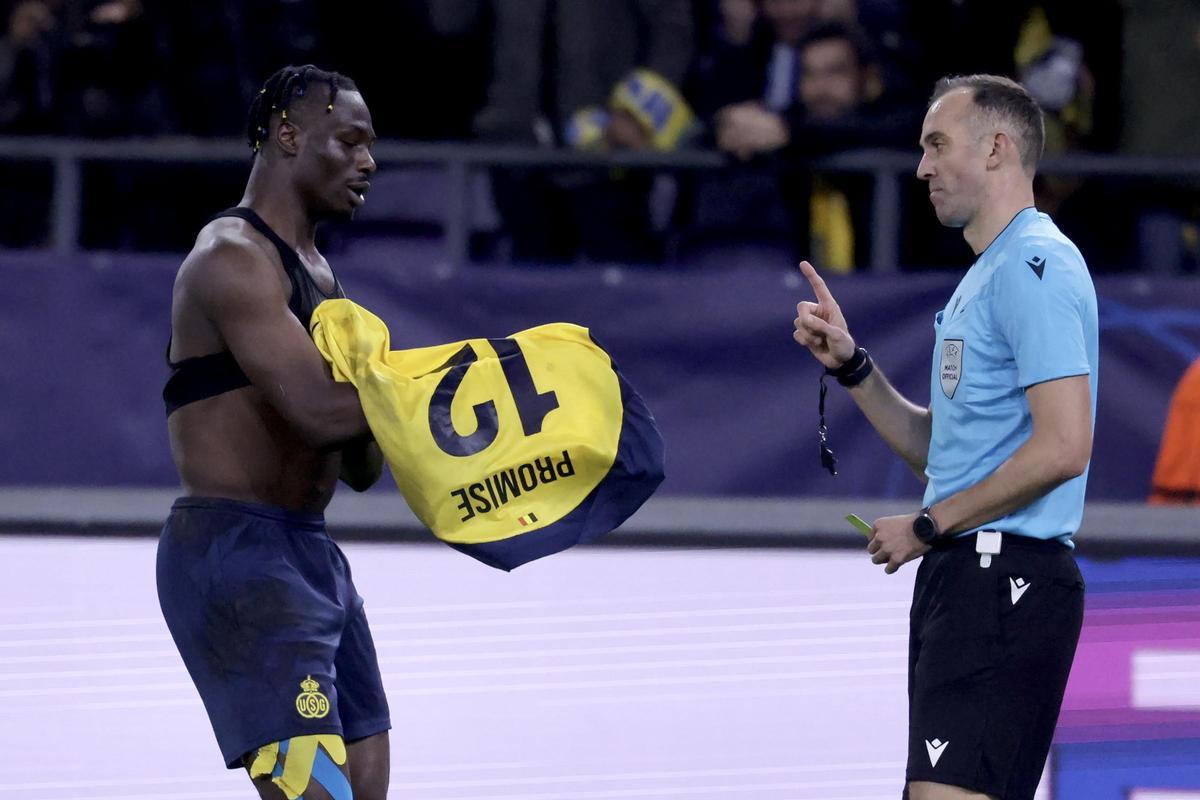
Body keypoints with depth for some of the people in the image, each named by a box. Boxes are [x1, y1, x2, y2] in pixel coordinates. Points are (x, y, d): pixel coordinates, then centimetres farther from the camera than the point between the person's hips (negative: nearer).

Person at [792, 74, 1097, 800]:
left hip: (1004, 577, -11)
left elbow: (1063, 447, -20)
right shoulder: (986, 274, 23)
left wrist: (927, 528, -12)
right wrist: (851, 365, 13)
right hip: (960, 577, 11)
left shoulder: (1035, 265, -11)